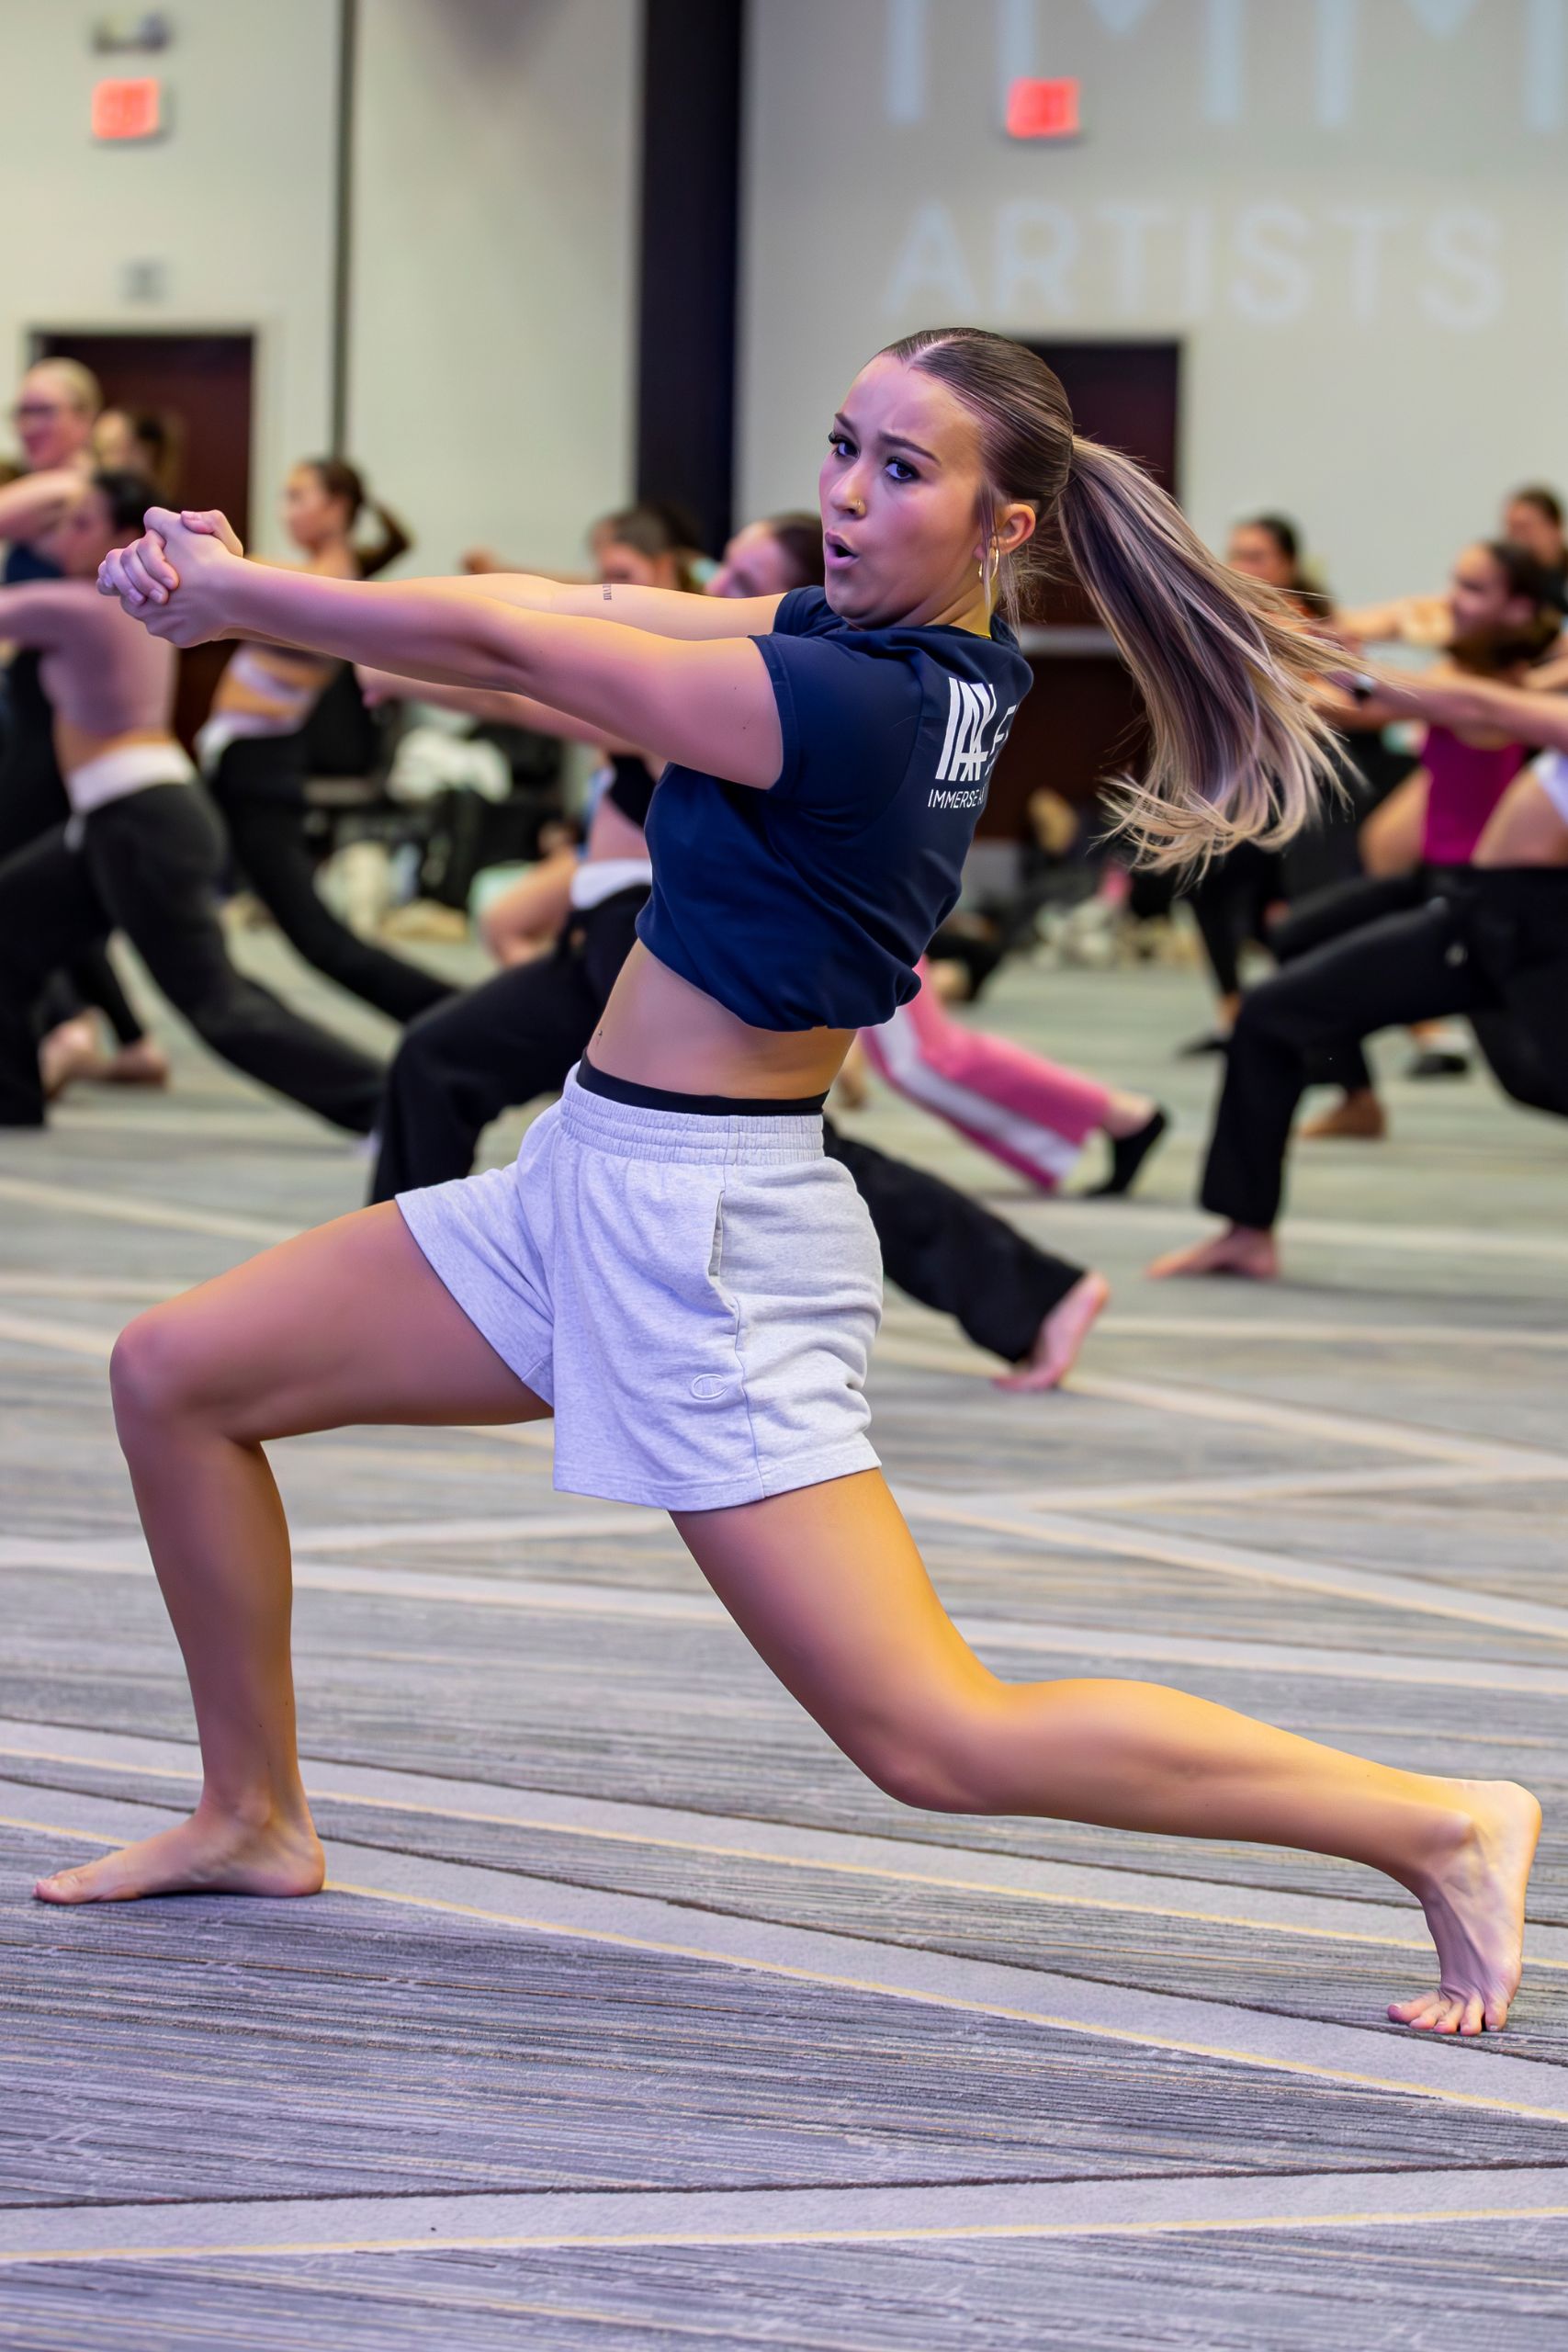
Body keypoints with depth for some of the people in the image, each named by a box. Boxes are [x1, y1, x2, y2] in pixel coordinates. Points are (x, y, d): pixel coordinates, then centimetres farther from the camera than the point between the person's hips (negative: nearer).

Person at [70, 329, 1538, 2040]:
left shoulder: (858, 710, -24)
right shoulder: (924, 651, 2)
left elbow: (505, 646, -17)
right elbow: (582, 612, 2)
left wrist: (223, 592, -5)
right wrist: (237, 584, -5)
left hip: (701, 1228, -10)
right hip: (591, 1188, 10)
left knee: (940, 1744, -8)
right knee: (174, 1374, 12)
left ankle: (1437, 1827, -1)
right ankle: (255, 1819, 27)